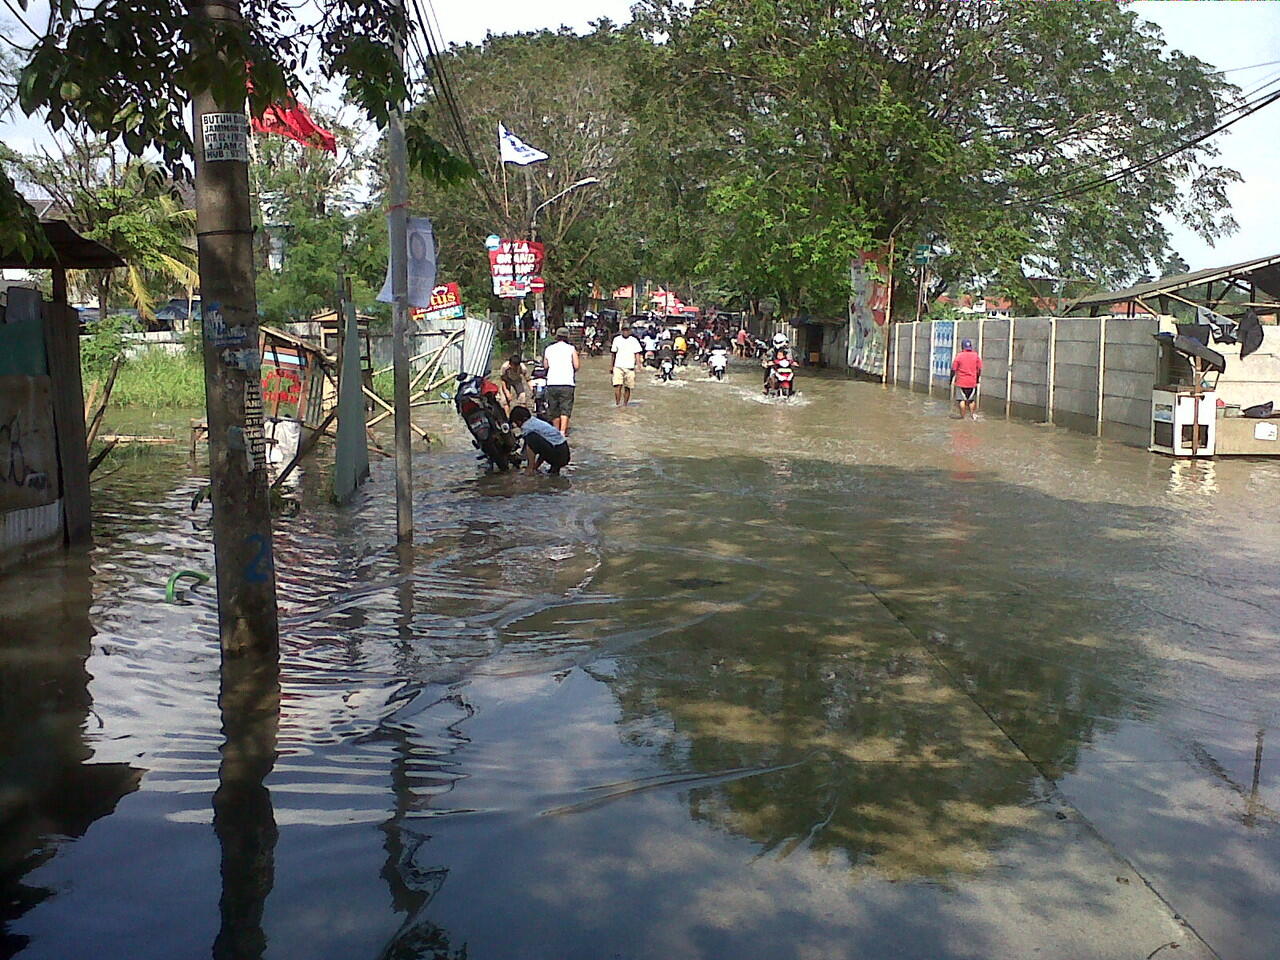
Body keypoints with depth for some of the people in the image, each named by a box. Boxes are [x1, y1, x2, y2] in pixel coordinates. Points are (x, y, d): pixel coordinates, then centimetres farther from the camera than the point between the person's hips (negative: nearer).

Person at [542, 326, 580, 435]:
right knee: (565, 409, -5)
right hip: (567, 383, -3)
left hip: (552, 383, 3)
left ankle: (557, 431, 25)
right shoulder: (571, 348, 2)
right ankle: (563, 431, -18)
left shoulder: (548, 349, 10)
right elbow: (576, 366, -2)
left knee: (554, 410, 14)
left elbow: (545, 366, 14)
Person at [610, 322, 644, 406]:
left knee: (628, 388, 5)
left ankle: (625, 404, 17)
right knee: (618, 385, -15)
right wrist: (612, 366, 20)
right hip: (618, 367, 0)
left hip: (630, 367, 0)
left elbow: (637, 353, 0)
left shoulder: (634, 341, 4)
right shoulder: (616, 339, 9)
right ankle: (617, 403, -17)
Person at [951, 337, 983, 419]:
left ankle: (963, 416, 5)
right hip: (972, 382, 2)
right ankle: (972, 414, 15)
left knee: (962, 400, 4)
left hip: (961, 382, -2)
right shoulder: (976, 355, 0)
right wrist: (977, 379, 16)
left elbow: (953, 369, -6)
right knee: (972, 399, 15)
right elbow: (979, 369, 4)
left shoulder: (959, 356, -7)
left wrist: (951, 379, 6)